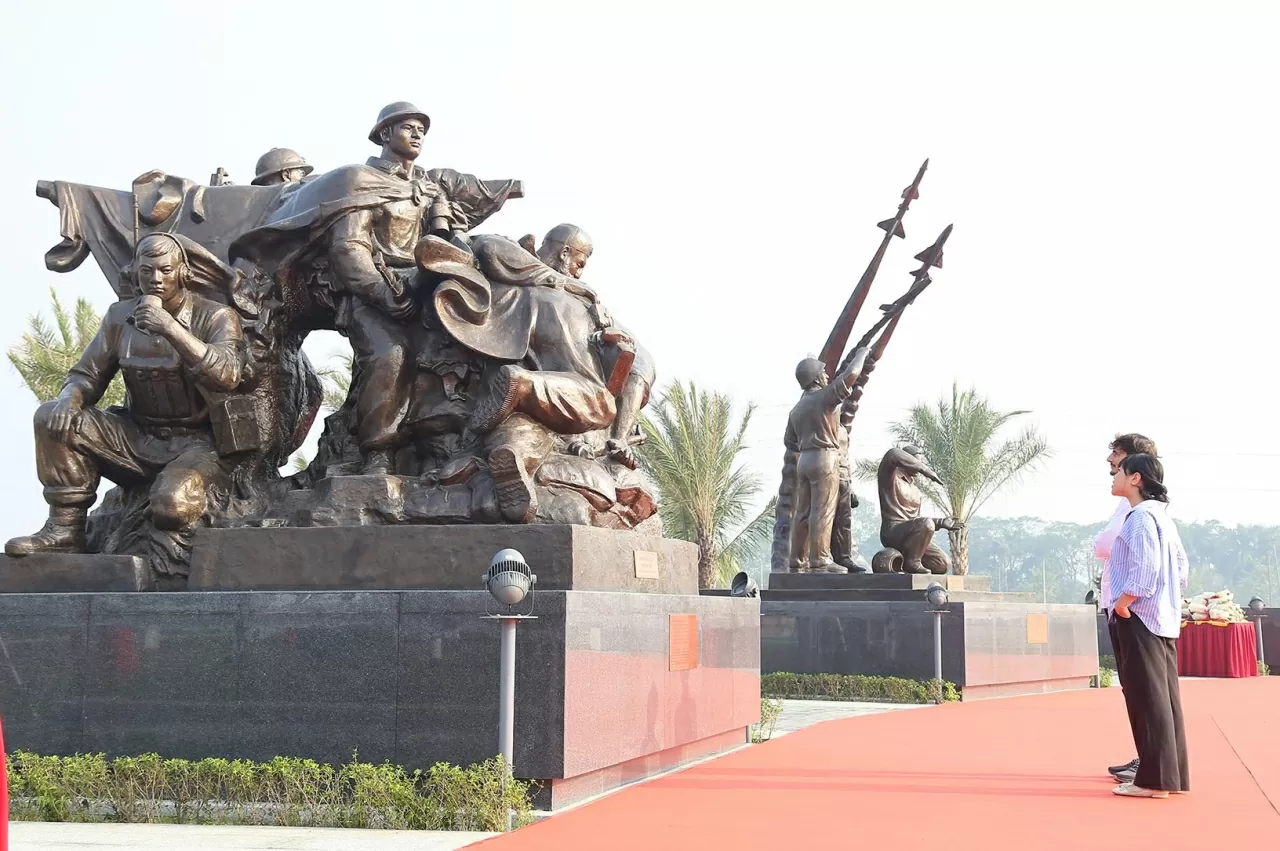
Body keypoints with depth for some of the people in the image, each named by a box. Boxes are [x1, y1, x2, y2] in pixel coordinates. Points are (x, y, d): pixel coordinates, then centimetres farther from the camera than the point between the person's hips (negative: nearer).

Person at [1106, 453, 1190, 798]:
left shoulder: (1141, 517, -14)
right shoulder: (1161, 515, 17)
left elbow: (1145, 567, -23)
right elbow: (1180, 562, 20)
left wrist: (1122, 602, -16)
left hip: (1139, 617, -10)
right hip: (1163, 618, 10)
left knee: (1147, 697, -8)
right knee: (1164, 696, 11)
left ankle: (1154, 779, -6)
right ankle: (1172, 774, 14)